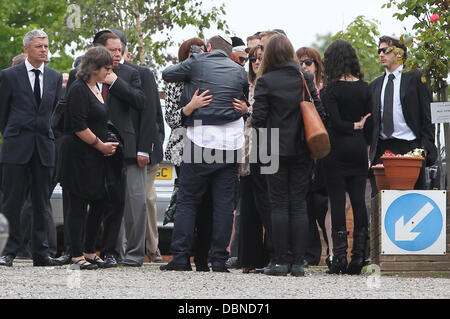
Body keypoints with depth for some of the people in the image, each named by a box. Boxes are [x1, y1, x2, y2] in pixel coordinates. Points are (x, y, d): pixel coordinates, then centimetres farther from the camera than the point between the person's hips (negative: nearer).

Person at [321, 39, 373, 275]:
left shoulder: (330, 90, -10)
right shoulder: (364, 88, 5)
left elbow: (335, 122, -16)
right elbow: (370, 121, 7)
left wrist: (353, 126, -1)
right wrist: (366, 147, 14)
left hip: (337, 148, -4)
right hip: (358, 149, 4)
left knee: (337, 201, -3)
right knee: (359, 201, 5)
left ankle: (339, 255, -6)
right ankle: (359, 254, 2)